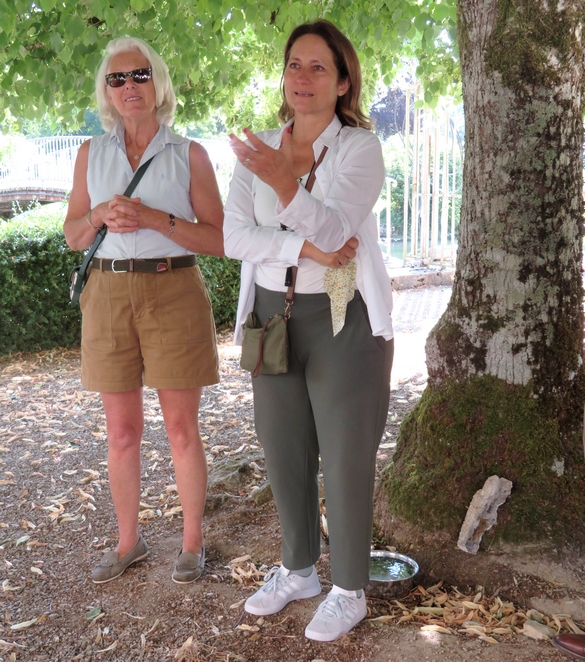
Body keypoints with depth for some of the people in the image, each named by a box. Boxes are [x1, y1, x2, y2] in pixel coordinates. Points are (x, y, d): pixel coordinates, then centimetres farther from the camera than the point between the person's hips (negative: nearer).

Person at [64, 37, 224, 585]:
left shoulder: (189, 155, 0)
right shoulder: (91, 154, 9)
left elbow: (218, 240, -4)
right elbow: (73, 236, 12)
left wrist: (155, 218, -16)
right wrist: (101, 215, -9)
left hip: (174, 293, -2)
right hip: (109, 294, 3)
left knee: (181, 427, 4)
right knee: (121, 431, 9)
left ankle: (192, 540, 21)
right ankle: (128, 540, 27)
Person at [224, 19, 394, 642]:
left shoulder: (360, 147, -9)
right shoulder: (260, 149, 4)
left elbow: (333, 228, -24)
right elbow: (232, 235, -7)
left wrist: (283, 183, -41)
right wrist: (304, 247, -20)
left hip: (342, 318, -5)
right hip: (274, 314, 5)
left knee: (345, 456, 4)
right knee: (284, 451, 14)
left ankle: (349, 590, 22)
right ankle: (298, 570, 34)